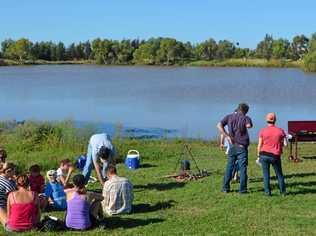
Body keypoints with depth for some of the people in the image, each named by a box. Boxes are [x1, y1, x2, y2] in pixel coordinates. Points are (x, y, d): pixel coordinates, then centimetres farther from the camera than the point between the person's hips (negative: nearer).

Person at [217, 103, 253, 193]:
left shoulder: (229, 117, 6)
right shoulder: (245, 118, -3)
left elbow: (219, 125, -7)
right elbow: (249, 125, -24)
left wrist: (227, 136, -9)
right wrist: (244, 126, -1)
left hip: (232, 146, 3)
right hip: (242, 147, -3)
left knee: (229, 167, 12)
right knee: (243, 168, 3)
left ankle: (225, 188, 13)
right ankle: (242, 189, 5)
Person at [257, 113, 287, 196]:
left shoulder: (263, 131, -4)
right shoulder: (280, 131, -1)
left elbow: (259, 145, -3)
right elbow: (285, 144, -1)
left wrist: (258, 155, 9)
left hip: (264, 155, -1)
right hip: (275, 156, 1)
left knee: (266, 175, 7)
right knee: (279, 174, 16)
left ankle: (268, 192, 4)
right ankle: (283, 191, 22)